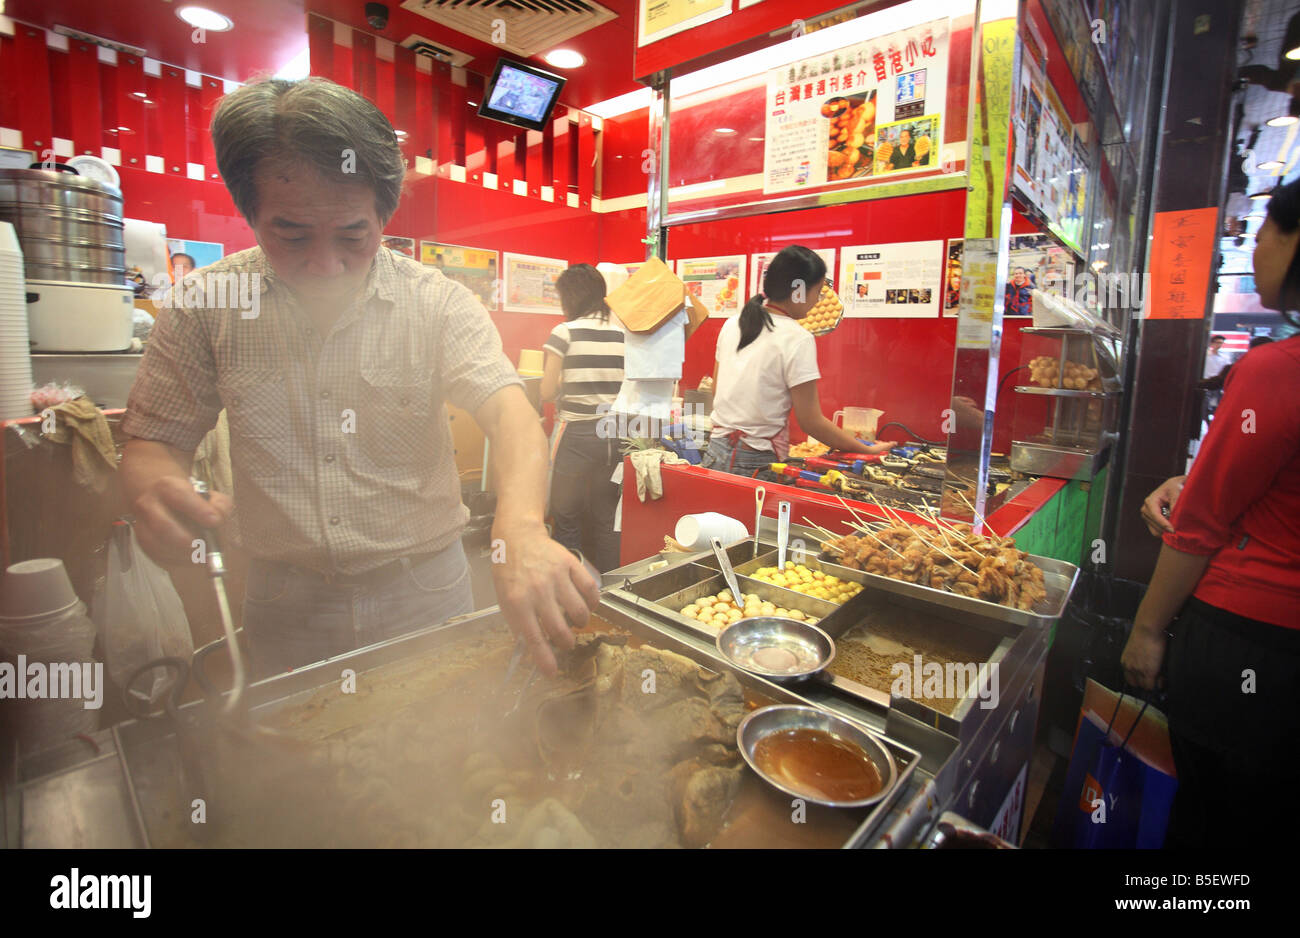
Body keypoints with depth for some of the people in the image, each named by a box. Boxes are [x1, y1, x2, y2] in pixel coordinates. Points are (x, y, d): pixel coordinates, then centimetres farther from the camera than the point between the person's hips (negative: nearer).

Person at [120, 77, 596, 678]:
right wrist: (156, 491, -24)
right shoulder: (205, 305, -5)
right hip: (286, 603, 1)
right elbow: (155, 440, 2)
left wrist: (520, 526, -44)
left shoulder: (439, 303, -11)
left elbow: (506, 408, -24)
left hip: (425, 589, 0)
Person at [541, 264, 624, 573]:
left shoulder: (565, 332, -7)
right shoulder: (623, 333, 5)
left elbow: (547, 392, -7)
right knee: (606, 518, 13)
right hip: (613, 434, 4)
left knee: (566, 517, 8)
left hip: (577, 433, -4)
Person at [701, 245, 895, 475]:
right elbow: (811, 422, -12)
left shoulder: (731, 324, 6)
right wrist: (869, 450, -4)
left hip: (716, 453, 6)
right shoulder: (798, 339, -13)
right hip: (757, 462, -6)